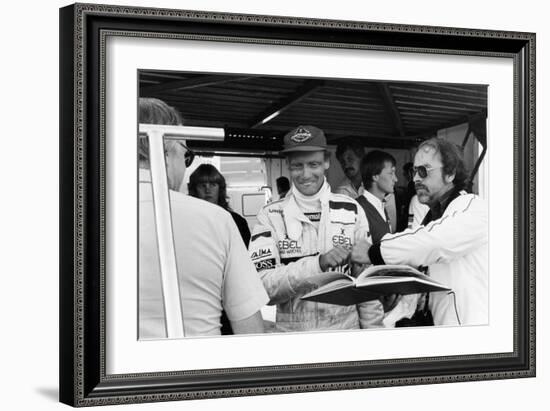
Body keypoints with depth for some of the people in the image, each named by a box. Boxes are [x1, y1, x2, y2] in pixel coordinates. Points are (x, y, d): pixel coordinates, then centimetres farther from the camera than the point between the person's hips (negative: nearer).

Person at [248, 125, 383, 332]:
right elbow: (261, 286, -15)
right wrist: (318, 264, -25)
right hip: (291, 332, -1)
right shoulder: (270, 216, -4)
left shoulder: (350, 210, 2)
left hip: (346, 331, 1)